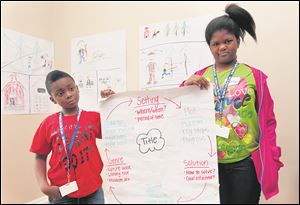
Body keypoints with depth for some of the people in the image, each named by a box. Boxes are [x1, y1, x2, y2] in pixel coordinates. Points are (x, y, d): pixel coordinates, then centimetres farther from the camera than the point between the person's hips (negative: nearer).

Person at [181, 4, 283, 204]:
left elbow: (267, 122, -1)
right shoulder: (200, 77, 2)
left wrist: (270, 160, -6)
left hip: (246, 162, -1)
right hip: (210, 161, 2)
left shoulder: (254, 76, -3)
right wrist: (186, 85, -18)